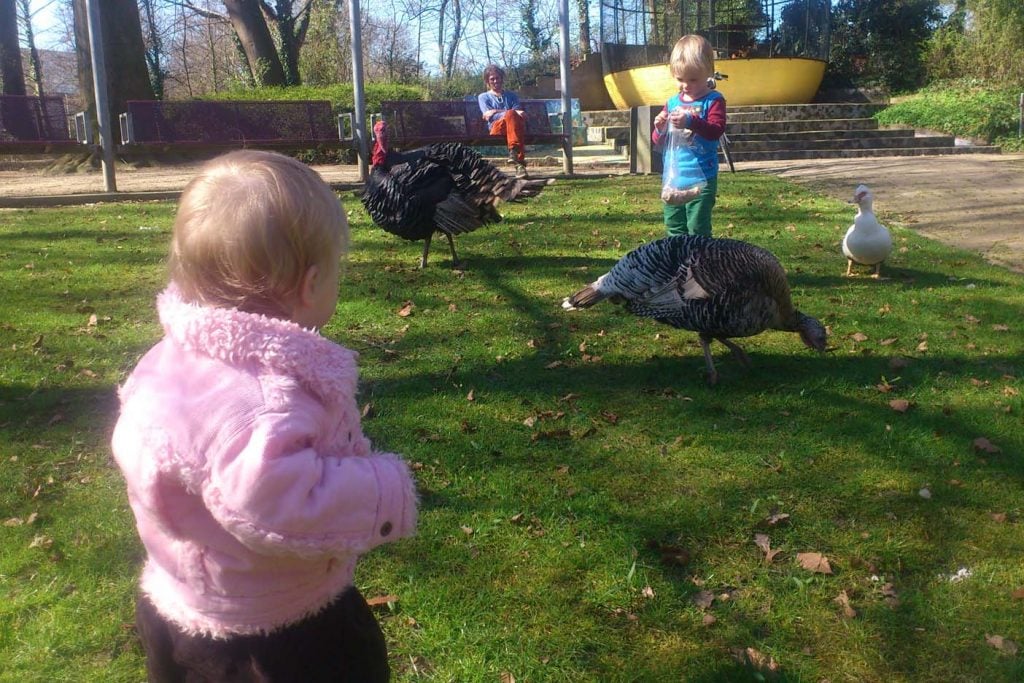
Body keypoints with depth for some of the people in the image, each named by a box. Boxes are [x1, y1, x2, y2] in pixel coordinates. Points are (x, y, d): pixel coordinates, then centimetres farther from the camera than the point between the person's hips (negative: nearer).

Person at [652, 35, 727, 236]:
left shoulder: (713, 100, -4)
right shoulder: (672, 103, 10)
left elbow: (716, 130, -19)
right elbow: (658, 143, 13)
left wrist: (691, 122, -33)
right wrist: (660, 130, -10)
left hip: (701, 177, -5)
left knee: (698, 229, -3)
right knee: (674, 228, 12)